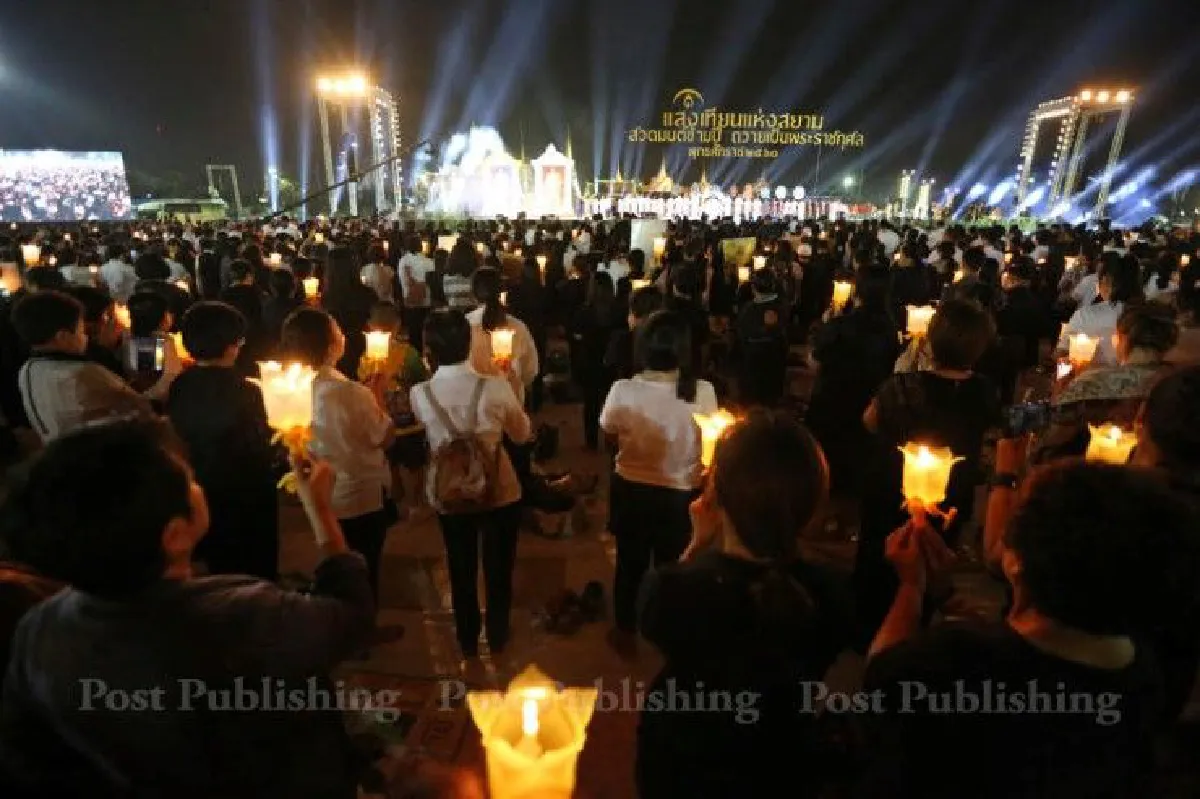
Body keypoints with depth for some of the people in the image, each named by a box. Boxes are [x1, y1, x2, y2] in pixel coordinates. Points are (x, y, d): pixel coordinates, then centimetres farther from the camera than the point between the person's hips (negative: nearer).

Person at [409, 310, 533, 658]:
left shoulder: (419, 395, -14)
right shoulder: (495, 386, -20)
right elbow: (522, 434, -3)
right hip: (499, 491, -1)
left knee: (461, 569, 22)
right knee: (498, 568, 20)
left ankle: (467, 640, 40)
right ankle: (498, 636, 39)